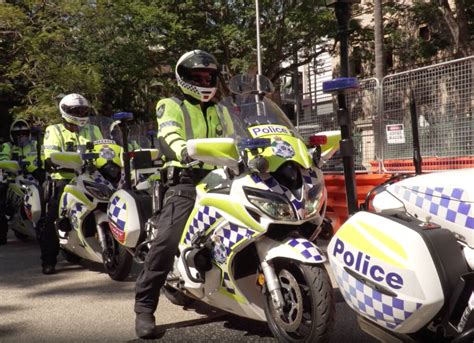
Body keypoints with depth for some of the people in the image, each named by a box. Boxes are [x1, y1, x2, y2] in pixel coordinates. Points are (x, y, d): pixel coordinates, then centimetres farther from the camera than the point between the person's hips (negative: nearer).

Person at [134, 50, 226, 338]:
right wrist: (185, 152, -36)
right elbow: (168, 138, -13)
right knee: (167, 242, -22)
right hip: (185, 181, -6)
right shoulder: (171, 106, 6)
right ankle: (145, 307, -17)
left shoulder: (218, 111, 28)